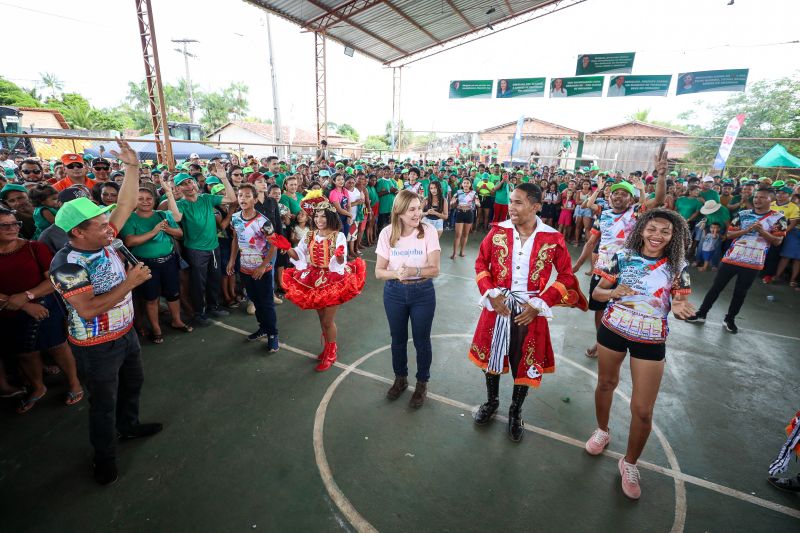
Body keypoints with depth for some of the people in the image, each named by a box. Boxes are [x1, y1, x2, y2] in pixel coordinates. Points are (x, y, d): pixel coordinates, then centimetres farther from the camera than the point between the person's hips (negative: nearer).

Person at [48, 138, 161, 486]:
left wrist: (132, 167, -11)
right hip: (97, 346, -7)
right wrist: (130, 282, -29)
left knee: (132, 382, 26)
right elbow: (88, 310, -31)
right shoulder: (68, 264, -26)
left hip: (125, 332, 7)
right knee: (104, 402, 12)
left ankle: (129, 426, 50)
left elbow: (126, 205, -4)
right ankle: (104, 456, 34)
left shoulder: (103, 240, -6)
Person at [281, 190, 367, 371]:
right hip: (315, 281, 6)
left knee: (328, 320, 3)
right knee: (321, 317, 18)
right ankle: (328, 347, 39)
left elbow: (341, 263, -20)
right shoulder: (310, 235, 3)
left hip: (333, 281, -5)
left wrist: (340, 257, -41)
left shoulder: (338, 236, -13)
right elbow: (299, 255, 2)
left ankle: (331, 353, 25)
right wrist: (287, 249, -16)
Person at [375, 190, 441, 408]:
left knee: (421, 341, 13)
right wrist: (396, 274, -28)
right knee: (398, 339, 19)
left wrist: (414, 271, -35)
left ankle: (422, 383, 38)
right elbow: (378, 271, -7)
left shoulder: (428, 230, -14)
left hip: (422, 292, -2)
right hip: (394, 292, 2)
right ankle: (400, 378, 45)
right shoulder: (387, 233, -10)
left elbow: (434, 269, -16)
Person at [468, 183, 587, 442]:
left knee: (525, 362, 12)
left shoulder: (553, 239, -10)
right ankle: (492, 401, 42)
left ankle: (516, 411, 38)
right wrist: (491, 294, -9)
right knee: (491, 354, 15)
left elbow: (566, 276, -2)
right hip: (498, 305, 2)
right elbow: (481, 263, 3)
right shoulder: (498, 232, -6)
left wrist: (539, 305, -10)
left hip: (530, 310, -1)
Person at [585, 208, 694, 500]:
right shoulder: (622, 257, -8)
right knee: (606, 383, 21)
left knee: (643, 410, 2)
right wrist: (614, 292, -24)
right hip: (613, 330, 0)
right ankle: (602, 431, 49)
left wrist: (680, 309, -20)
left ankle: (629, 463, 28)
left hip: (651, 340, 0)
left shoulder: (677, 266, -5)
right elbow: (596, 293, -3)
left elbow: (679, 303, 3)